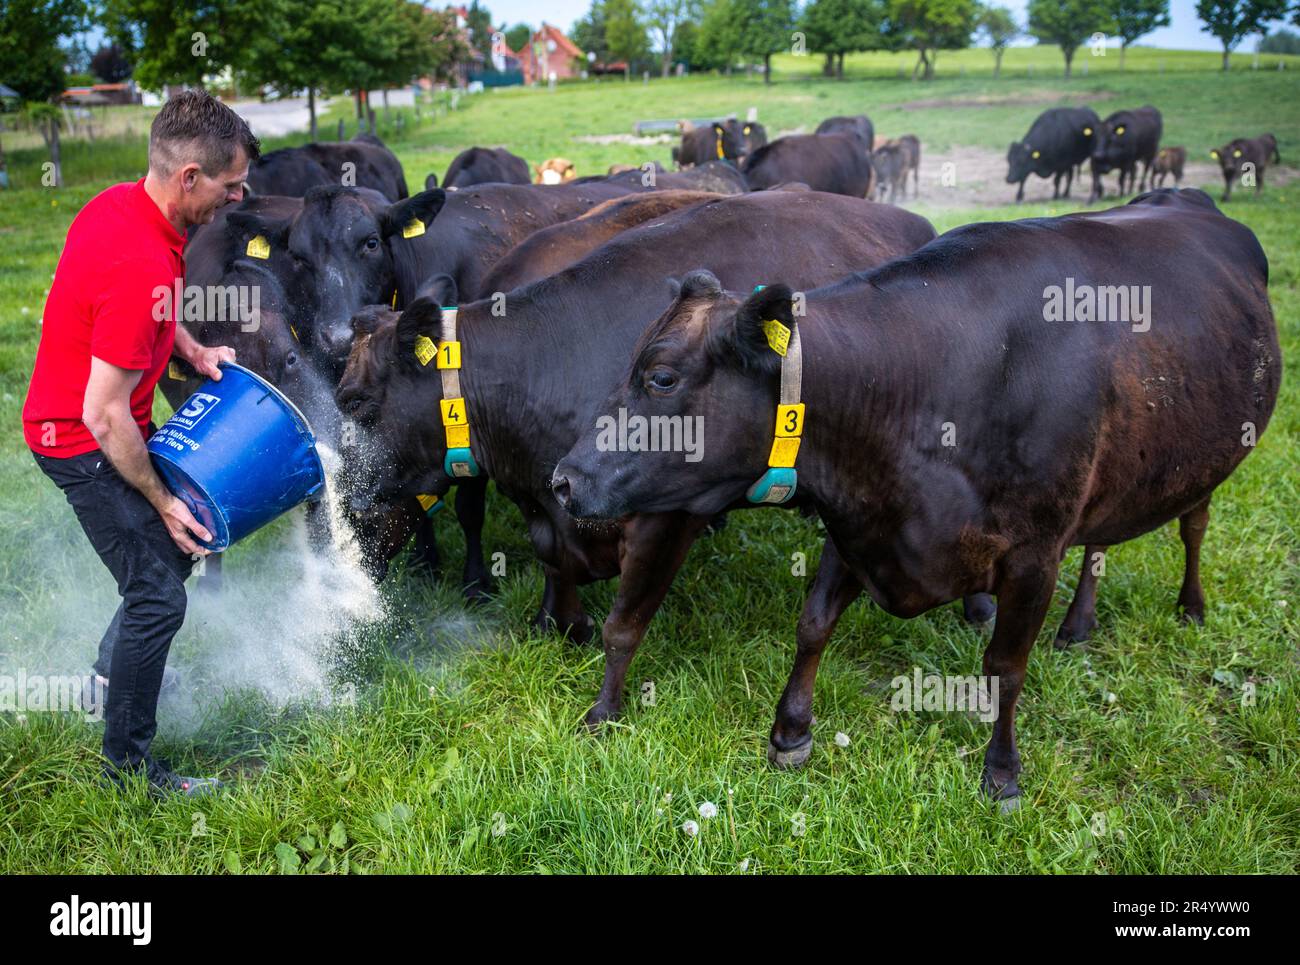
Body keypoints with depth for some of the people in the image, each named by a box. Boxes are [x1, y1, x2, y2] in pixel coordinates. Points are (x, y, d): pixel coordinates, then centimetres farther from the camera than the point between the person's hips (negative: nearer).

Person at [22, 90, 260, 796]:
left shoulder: (123, 203, -4)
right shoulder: (141, 268, -33)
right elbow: (105, 416, -28)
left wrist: (192, 350, 4)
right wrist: (163, 501, -17)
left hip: (68, 417, 10)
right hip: (83, 444, -10)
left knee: (177, 543, 22)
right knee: (158, 593, -5)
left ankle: (114, 668, 43)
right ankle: (127, 761, 10)